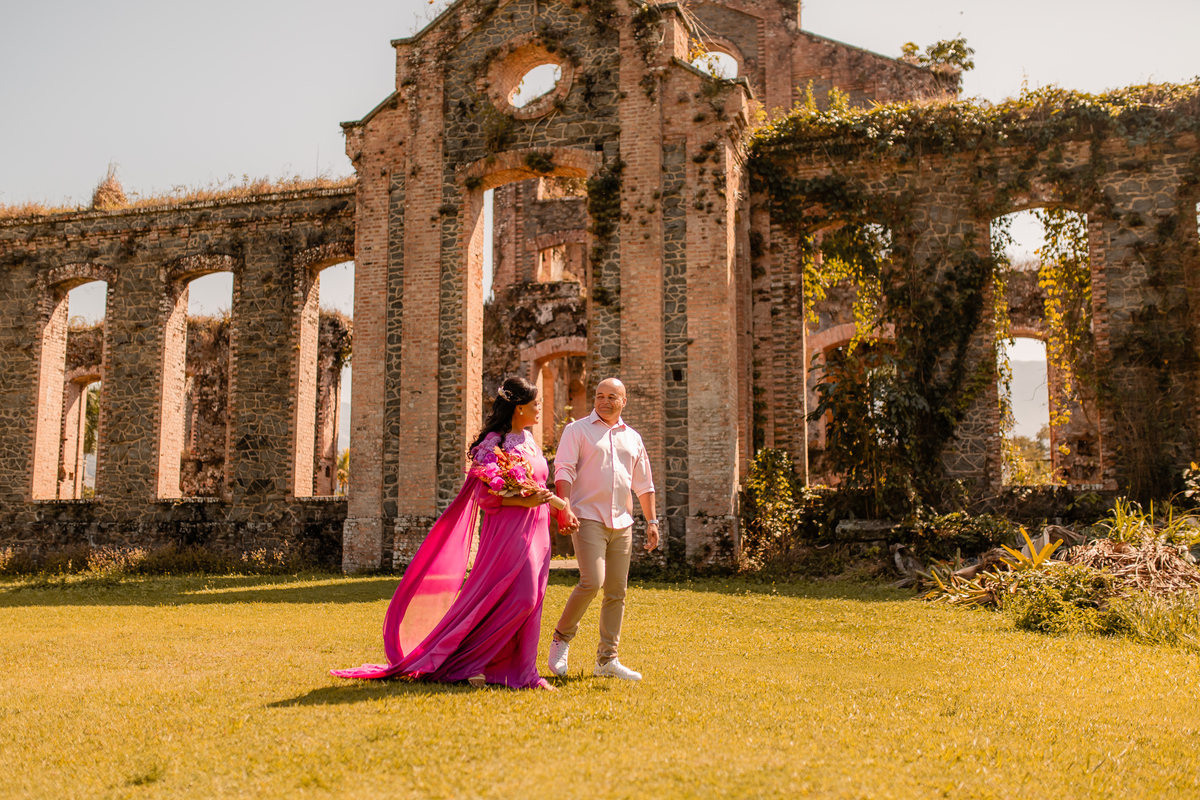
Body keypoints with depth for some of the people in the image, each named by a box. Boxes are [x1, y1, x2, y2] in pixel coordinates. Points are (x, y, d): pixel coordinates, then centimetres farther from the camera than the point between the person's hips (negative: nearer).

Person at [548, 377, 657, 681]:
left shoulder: (633, 438, 18)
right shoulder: (578, 430, 5)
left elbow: (644, 484, 21)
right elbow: (563, 470, -6)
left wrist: (651, 521, 13)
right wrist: (564, 507, -20)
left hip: (622, 523, 5)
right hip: (588, 518, -5)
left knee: (617, 592, 5)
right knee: (592, 582, -19)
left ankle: (607, 661, 13)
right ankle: (561, 638, 3)